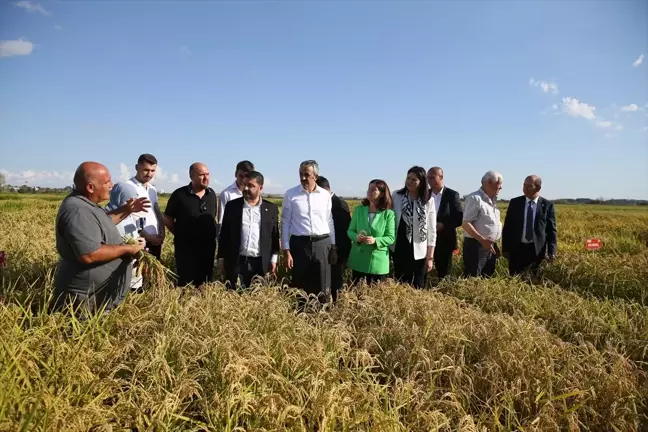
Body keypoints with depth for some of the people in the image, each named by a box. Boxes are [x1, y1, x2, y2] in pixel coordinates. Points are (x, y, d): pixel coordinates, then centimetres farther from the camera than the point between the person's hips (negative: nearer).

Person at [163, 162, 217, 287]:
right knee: (186, 284, 5)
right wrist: (181, 235, 2)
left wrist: (209, 235, 10)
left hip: (208, 247, 4)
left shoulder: (212, 194, 4)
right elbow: (167, 219, -2)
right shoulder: (179, 194, -9)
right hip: (186, 248, -4)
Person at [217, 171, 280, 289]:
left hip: (261, 264, 0)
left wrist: (274, 259, 2)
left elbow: (275, 235, 7)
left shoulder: (271, 208, 4)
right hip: (236, 262, 0)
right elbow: (224, 234, 6)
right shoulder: (232, 206, 3)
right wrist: (221, 258, 3)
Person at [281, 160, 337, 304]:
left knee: (323, 288, 6)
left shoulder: (326, 195, 4)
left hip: (322, 244, 1)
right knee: (300, 286, 7)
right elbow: (285, 223, 1)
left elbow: (330, 221, 11)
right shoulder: (290, 194, -1)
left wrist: (333, 246, 9)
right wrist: (286, 250, -4)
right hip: (299, 243, -1)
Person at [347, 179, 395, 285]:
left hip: (378, 261, -2)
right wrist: (356, 237, -17)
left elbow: (391, 238, -7)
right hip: (358, 259, 2)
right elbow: (350, 231, 5)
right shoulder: (358, 209, 2)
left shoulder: (389, 214, -7)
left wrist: (375, 240, -24)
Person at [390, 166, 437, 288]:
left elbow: (432, 231, -2)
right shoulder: (396, 196, -2)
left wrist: (430, 257, -4)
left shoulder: (428, 202, -3)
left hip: (419, 253, -1)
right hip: (399, 250, 1)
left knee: (418, 287, 8)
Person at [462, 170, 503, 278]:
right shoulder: (475, 198, -13)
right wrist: (482, 240, -25)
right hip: (476, 246, -9)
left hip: (491, 247, 9)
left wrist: (494, 244, 17)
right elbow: (465, 224, -19)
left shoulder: (492, 199, 14)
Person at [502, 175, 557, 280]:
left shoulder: (547, 205, 0)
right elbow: (507, 227, 3)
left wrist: (552, 251, -8)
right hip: (517, 248, 1)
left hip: (537, 249, -1)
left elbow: (551, 229, 1)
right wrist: (505, 248, -1)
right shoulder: (515, 202, 2)